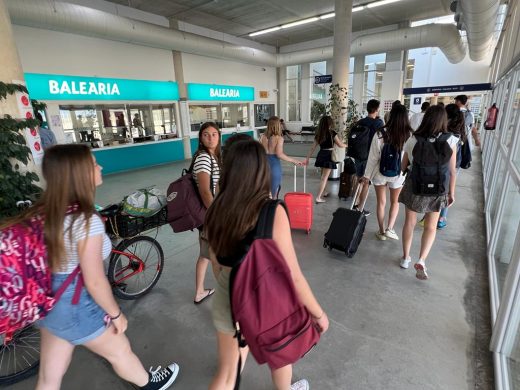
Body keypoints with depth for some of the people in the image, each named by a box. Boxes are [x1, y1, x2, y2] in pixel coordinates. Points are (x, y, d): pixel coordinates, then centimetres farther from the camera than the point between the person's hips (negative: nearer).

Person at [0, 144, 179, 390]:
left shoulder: (45, 211, -5)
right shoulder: (86, 221, -30)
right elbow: (95, 282, -25)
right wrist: (116, 314, -10)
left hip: (48, 302, 7)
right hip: (77, 307, -7)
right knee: (120, 352, 20)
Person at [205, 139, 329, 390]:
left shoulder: (216, 210, -10)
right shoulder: (271, 212, -26)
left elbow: (217, 265, 3)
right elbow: (292, 277, -22)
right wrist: (318, 313, -6)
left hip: (227, 306, 3)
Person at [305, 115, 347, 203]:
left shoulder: (318, 134, 4)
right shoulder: (332, 133, -10)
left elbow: (313, 148, 5)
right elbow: (340, 145, 0)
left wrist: (307, 158, 10)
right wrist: (347, 145, 21)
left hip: (321, 155, 6)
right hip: (329, 156, -6)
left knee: (324, 175, 23)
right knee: (324, 177, -3)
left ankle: (324, 193, 40)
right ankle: (318, 197, -6)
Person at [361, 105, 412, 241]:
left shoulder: (381, 133, -14)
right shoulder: (410, 135, -13)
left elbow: (373, 156, -9)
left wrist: (367, 174, 0)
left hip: (380, 172, 0)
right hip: (398, 173, 0)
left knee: (381, 202, 14)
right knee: (395, 202, 22)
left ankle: (381, 231, 23)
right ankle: (389, 229, 13)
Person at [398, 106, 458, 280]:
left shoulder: (413, 139, -8)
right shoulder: (450, 141, -10)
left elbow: (403, 166, 1)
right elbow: (452, 171, -6)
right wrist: (451, 192, 6)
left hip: (414, 185, 1)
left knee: (409, 222, 15)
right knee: (430, 227, 14)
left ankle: (406, 258, 26)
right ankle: (421, 260, -1)